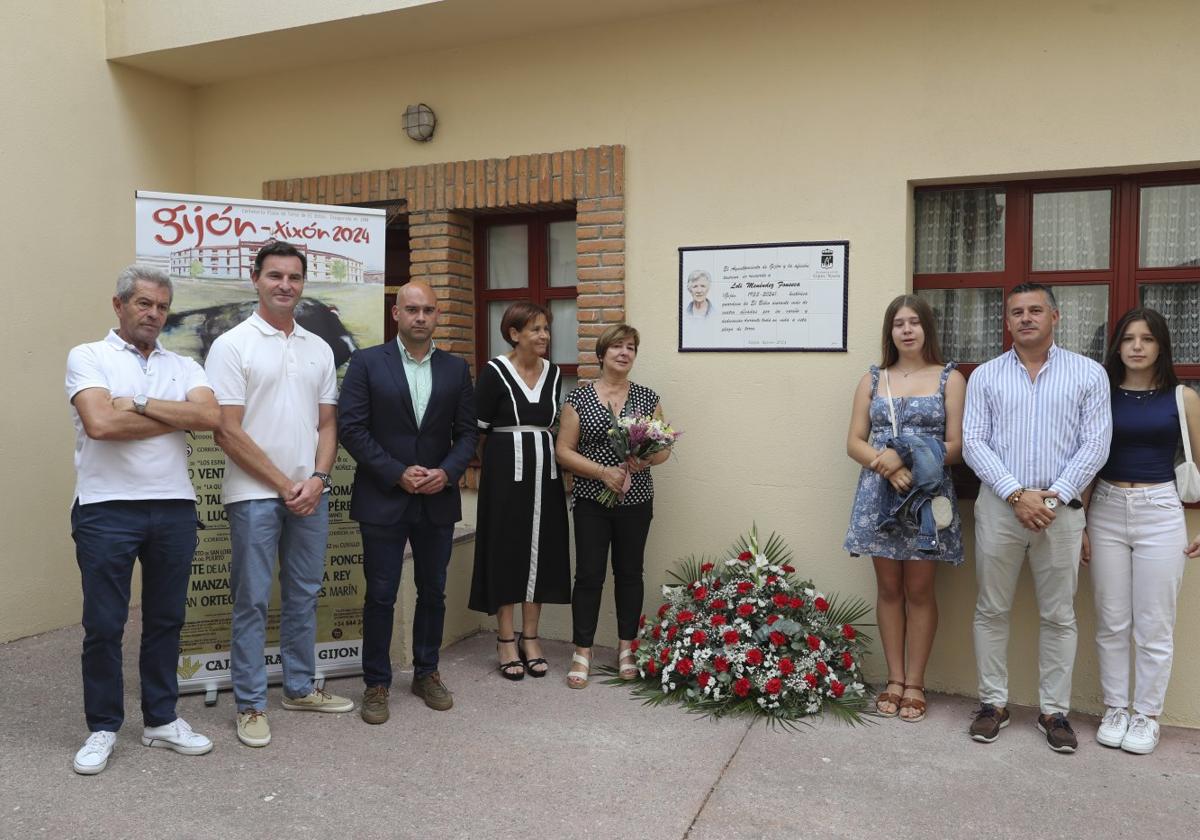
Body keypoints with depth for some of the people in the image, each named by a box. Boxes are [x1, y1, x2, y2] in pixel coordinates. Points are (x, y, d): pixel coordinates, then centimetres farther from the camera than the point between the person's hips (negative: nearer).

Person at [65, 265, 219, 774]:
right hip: (107, 510, -3)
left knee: (165, 619, 12)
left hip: (174, 509, 4)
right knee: (103, 624, 6)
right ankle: (103, 727, 21)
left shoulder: (183, 366, 11)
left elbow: (209, 417, -7)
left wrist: (139, 404, -11)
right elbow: (99, 423, -16)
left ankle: (161, 719, 26)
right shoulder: (88, 357, 0)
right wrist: (178, 418, -7)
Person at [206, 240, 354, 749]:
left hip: (310, 493, 5)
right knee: (252, 601, 3)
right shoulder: (232, 345, -6)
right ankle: (250, 705, 15)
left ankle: (300, 688, 28)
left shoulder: (319, 349, 9)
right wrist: (284, 484, -11)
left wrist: (317, 478, -6)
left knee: (304, 596, 14)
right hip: (255, 494, -5)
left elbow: (327, 423, 11)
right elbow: (227, 432, -11)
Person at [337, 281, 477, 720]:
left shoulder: (456, 368, 6)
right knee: (380, 596, 5)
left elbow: (467, 432, 6)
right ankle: (376, 683, 19)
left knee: (433, 592, 13)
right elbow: (351, 428, -8)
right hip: (383, 499, -3)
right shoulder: (367, 362, -4)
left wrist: (447, 472, -11)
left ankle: (426, 673, 29)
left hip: (438, 499, 3)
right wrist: (398, 474, -15)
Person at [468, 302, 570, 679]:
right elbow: (478, 427, -5)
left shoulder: (553, 374, 7)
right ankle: (506, 640, 14)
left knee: (540, 549, 8)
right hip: (505, 471, -5)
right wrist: (511, 443, 1)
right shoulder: (494, 372, -9)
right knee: (506, 549, 3)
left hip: (545, 472, 5)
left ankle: (530, 638, 20)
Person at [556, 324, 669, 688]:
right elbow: (563, 451, -5)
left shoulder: (647, 397, 3)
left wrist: (646, 460, -16)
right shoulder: (579, 397, -2)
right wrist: (603, 471, -17)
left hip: (636, 501, 2)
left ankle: (626, 648, 24)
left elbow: (664, 447, 6)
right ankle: (582, 652, 12)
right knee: (589, 574, 1)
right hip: (591, 500, -2)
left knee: (630, 572, 10)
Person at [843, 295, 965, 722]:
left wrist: (905, 456, -18)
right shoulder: (872, 379, 9)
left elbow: (957, 446, -4)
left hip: (928, 495, -2)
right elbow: (855, 443, 4)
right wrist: (889, 467, -15)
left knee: (919, 590, 4)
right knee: (888, 588, 8)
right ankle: (894, 678, 19)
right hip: (879, 494, 2)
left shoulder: (950, 379, 2)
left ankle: (914, 683, 16)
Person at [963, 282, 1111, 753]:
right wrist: (1017, 494, -13)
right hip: (999, 504, 1)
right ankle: (994, 703, 19)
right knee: (991, 610, 6)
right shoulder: (985, 376, 6)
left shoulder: (1088, 374, 4)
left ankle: (1055, 711, 19)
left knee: (1059, 615, 7)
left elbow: (1096, 443, -2)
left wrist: (1055, 496, -12)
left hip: (1060, 509, 0)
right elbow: (974, 443, -2)